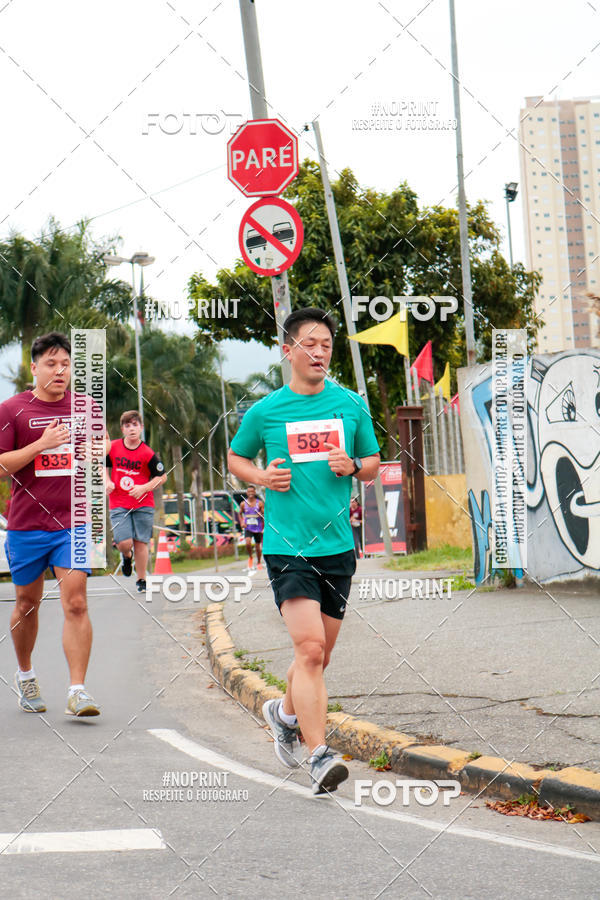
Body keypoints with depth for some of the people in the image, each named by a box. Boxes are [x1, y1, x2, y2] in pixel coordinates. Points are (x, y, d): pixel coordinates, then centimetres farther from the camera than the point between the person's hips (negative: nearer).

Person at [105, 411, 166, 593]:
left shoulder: (148, 454, -8)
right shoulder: (112, 448, 0)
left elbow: (162, 477, 0)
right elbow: (103, 465, 18)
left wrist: (144, 488, -14)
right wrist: (107, 482, 1)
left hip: (143, 504, -1)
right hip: (118, 505, 1)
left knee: (141, 542, 0)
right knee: (124, 543, -10)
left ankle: (141, 580, 15)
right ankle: (127, 556, 28)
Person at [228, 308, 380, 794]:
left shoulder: (351, 405, 6)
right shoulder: (265, 411, 0)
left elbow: (373, 463, 16)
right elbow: (236, 458, 16)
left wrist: (352, 466, -7)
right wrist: (263, 477, -5)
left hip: (337, 546, 4)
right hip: (287, 547, -3)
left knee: (319, 655, 13)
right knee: (309, 649, -17)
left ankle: (285, 712, 42)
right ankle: (320, 755, -16)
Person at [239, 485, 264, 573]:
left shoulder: (260, 503, -4)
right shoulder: (243, 504, 1)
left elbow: (265, 515, -1)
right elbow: (240, 514, 15)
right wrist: (242, 522, 0)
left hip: (258, 528, 0)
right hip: (248, 528, 0)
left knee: (257, 546, 8)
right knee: (248, 543, -23)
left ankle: (258, 563, 29)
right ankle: (250, 557, 4)